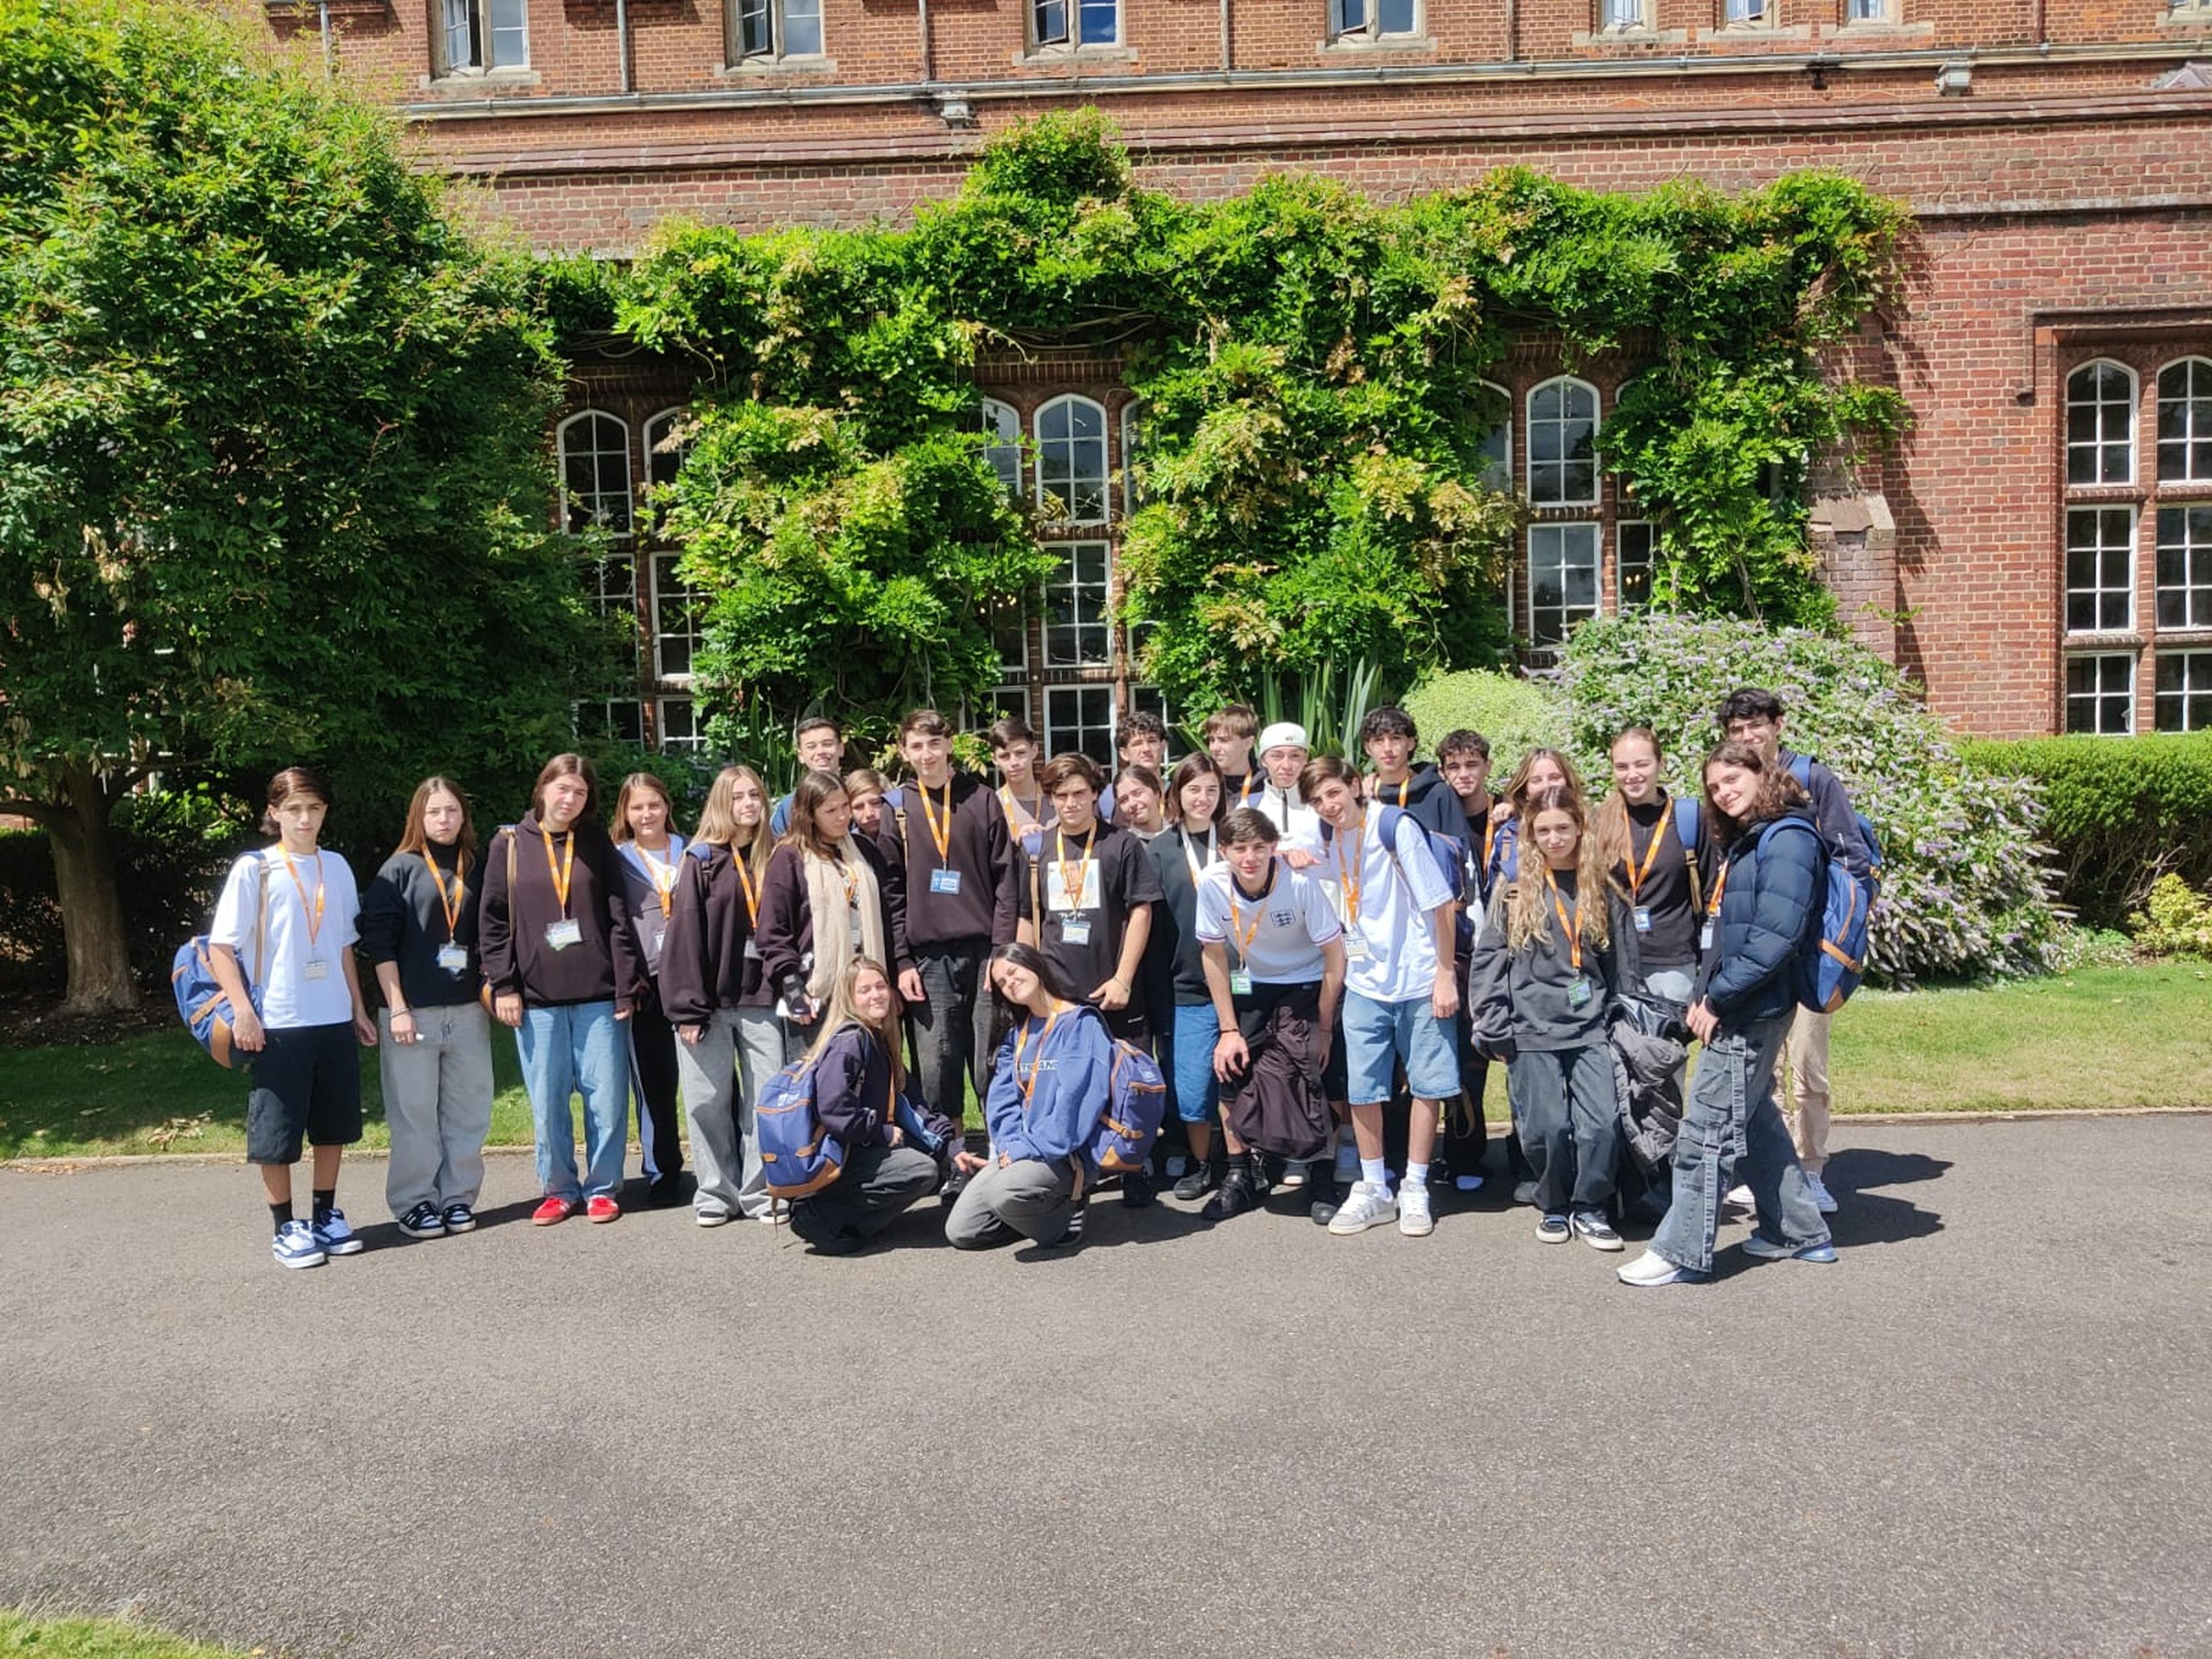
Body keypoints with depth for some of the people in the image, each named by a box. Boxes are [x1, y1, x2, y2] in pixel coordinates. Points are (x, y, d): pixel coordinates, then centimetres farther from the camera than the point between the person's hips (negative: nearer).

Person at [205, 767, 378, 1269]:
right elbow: (221, 947, -5)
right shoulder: (253, 870, -5)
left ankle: (326, 1215, 26)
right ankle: (286, 1228, 16)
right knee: (276, 1132, 3)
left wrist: (358, 1009, 14)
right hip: (277, 1024, -4)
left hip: (334, 1020, 4)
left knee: (334, 1124, 12)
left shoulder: (336, 867, 8)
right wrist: (243, 1010, -14)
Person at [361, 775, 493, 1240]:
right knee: (415, 1114, 2)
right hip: (414, 1011, -4)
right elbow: (380, 941, -6)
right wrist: (398, 1009, -11)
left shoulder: (473, 870, 11)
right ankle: (415, 1203, 13)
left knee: (469, 1112, 7)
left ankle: (458, 1198, 18)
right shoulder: (401, 868, -1)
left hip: (467, 1011, 4)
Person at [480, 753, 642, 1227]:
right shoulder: (510, 845, 6)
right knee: (547, 1103, 5)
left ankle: (601, 1188, 16)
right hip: (536, 998, 0)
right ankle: (559, 1190, 20)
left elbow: (618, 920, 3)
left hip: (598, 996, 0)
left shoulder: (598, 845, 7)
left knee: (607, 1098, 1)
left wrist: (626, 988, -2)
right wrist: (502, 986, -3)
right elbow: (493, 921, 5)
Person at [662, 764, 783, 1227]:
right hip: (711, 1002, -2)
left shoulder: (773, 861, 8)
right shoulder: (703, 860, -2)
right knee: (710, 1102, 5)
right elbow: (685, 935, -7)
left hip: (760, 999, 3)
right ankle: (717, 1194, 18)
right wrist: (686, 1007, -12)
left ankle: (761, 1193, 15)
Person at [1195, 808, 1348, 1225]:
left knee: (1312, 1072, -16)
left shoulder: (1300, 883, -28)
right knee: (1229, 1067, -8)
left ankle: (1321, 1179, 4)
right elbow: (1214, 955, -6)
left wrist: (1325, 1028, -13)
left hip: (1307, 984, -3)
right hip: (1252, 984, 3)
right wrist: (1229, 1029, -6)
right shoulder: (1212, 883, -20)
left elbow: (1334, 956, -18)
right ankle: (1240, 1175, 10)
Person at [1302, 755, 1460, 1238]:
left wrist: (1445, 975, -11)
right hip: (1365, 982, 4)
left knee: (1428, 1084, 4)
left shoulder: (1397, 828, -13)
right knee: (1363, 1089, 4)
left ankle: (1415, 1190, 17)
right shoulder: (1326, 844, 1)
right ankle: (1374, 1190, 18)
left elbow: (1439, 903, -11)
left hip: (1420, 980, -4)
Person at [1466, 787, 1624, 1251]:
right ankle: (1554, 1207, 23)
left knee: (1604, 1122, -7)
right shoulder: (1515, 891, 1)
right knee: (1548, 1127, -1)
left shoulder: (1599, 889, 8)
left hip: (1591, 1029, 2)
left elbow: (1615, 961, 15)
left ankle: (1588, 1207, 14)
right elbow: (1487, 962, -1)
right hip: (1532, 1032, -2)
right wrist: (1494, 1030, -5)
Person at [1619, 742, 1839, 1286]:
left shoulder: (1788, 839, -14)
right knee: (1754, 1121, 18)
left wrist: (1716, 998, -18)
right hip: (1738, 1011, 10)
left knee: (1707, 1130, -5)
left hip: (1750, 1013, -10)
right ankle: (1800, 1232, 31)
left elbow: (1774, 938, -22)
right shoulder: (1744, 843, 16)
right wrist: (1706, 994, 8)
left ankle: (1682, 1251, 2)